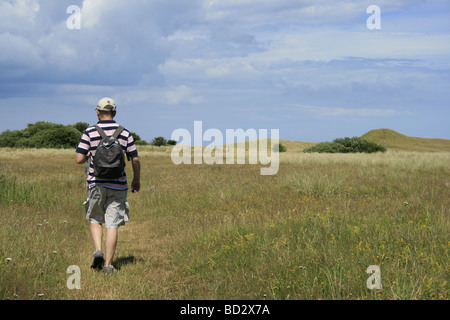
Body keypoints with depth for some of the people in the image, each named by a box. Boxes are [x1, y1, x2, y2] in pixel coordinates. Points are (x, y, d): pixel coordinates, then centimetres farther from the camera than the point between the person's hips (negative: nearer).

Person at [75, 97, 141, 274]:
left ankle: (98, 251, -3)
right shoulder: (125, 133, 0)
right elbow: (135, 159, 2)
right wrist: (136, 180, 17)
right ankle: (108, 264, 4)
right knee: (112, 225, 4)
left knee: (95, 220, 18)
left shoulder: (90, 132, -5)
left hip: (96, 184, -1)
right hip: (117, 185, 1)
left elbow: (79, 159, -8)